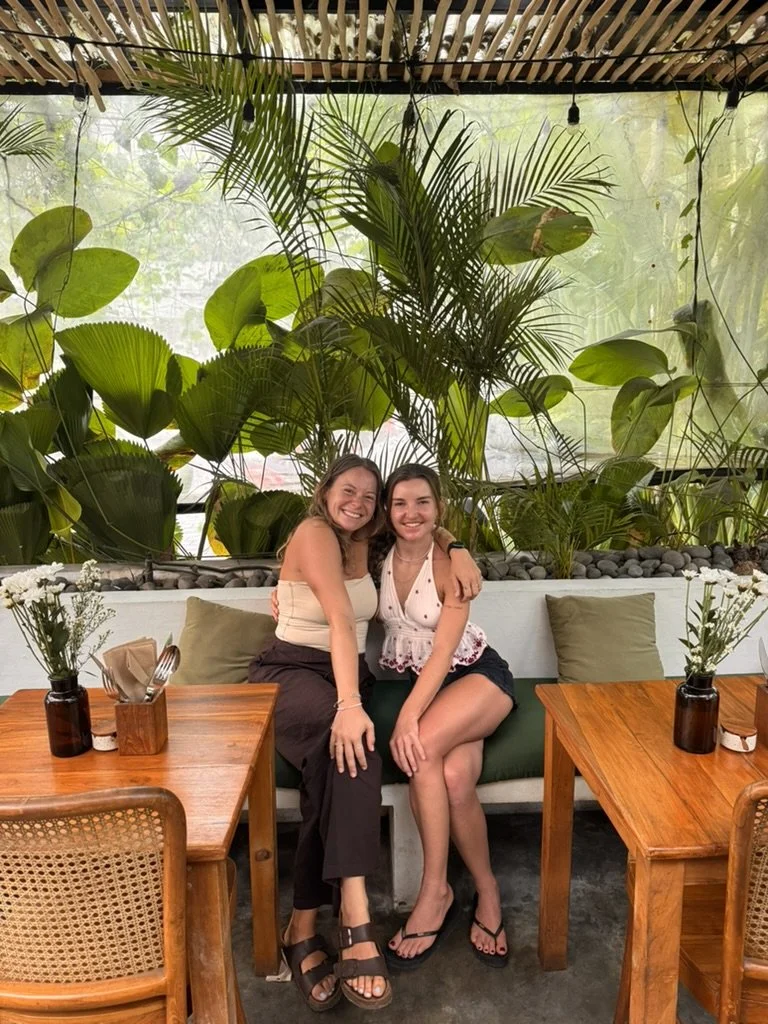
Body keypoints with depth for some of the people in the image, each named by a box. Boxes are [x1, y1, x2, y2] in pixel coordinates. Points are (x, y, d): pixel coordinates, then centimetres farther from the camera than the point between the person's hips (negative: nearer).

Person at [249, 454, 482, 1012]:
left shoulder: (362, 540, 11)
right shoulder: (313, 533, -9)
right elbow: (341, 620, -24)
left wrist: (457, 548, 7)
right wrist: (349, 706, -33)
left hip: (348, 674, 6)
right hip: (292, 671, -5)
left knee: (344, 750, -29)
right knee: (350, 739, -37)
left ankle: (305, 926, -26)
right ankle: (354, 920, -39)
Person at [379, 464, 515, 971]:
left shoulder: (451, 565, -15)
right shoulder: (379, 559, -1)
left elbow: (443, 650, -21)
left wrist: (409, 716, -31)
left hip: (476, 674, -3)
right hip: (411, 681, 3)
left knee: (421, 748, -32)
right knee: (453, 778, -26)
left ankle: (436, 891, -14)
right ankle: (486, 891, -2)